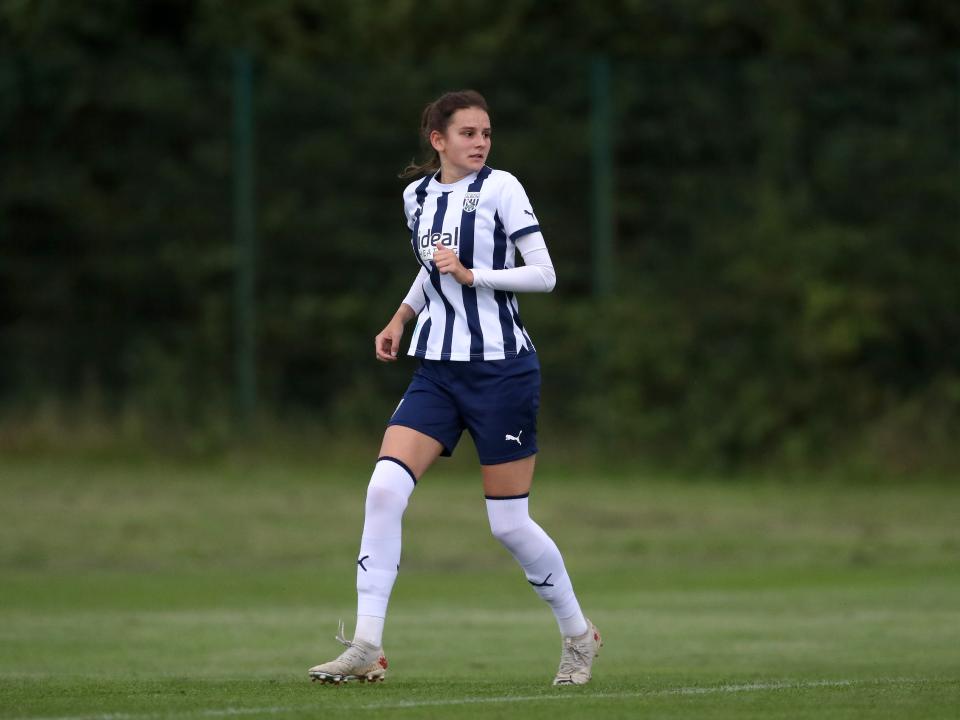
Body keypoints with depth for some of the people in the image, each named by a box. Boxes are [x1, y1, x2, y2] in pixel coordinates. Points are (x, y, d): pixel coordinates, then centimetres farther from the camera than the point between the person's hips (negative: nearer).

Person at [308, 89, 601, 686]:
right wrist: (402, 317, 14)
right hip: (438, 369, 5)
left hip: (502, 368, -5)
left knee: (509, 522, 0)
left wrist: (471, 274, -19)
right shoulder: (418, 195, 9)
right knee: (384, 490, -14)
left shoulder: (500, 188, -7)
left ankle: (579, 635, 22)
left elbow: (544, 275, -9)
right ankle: (367, 648, -13)